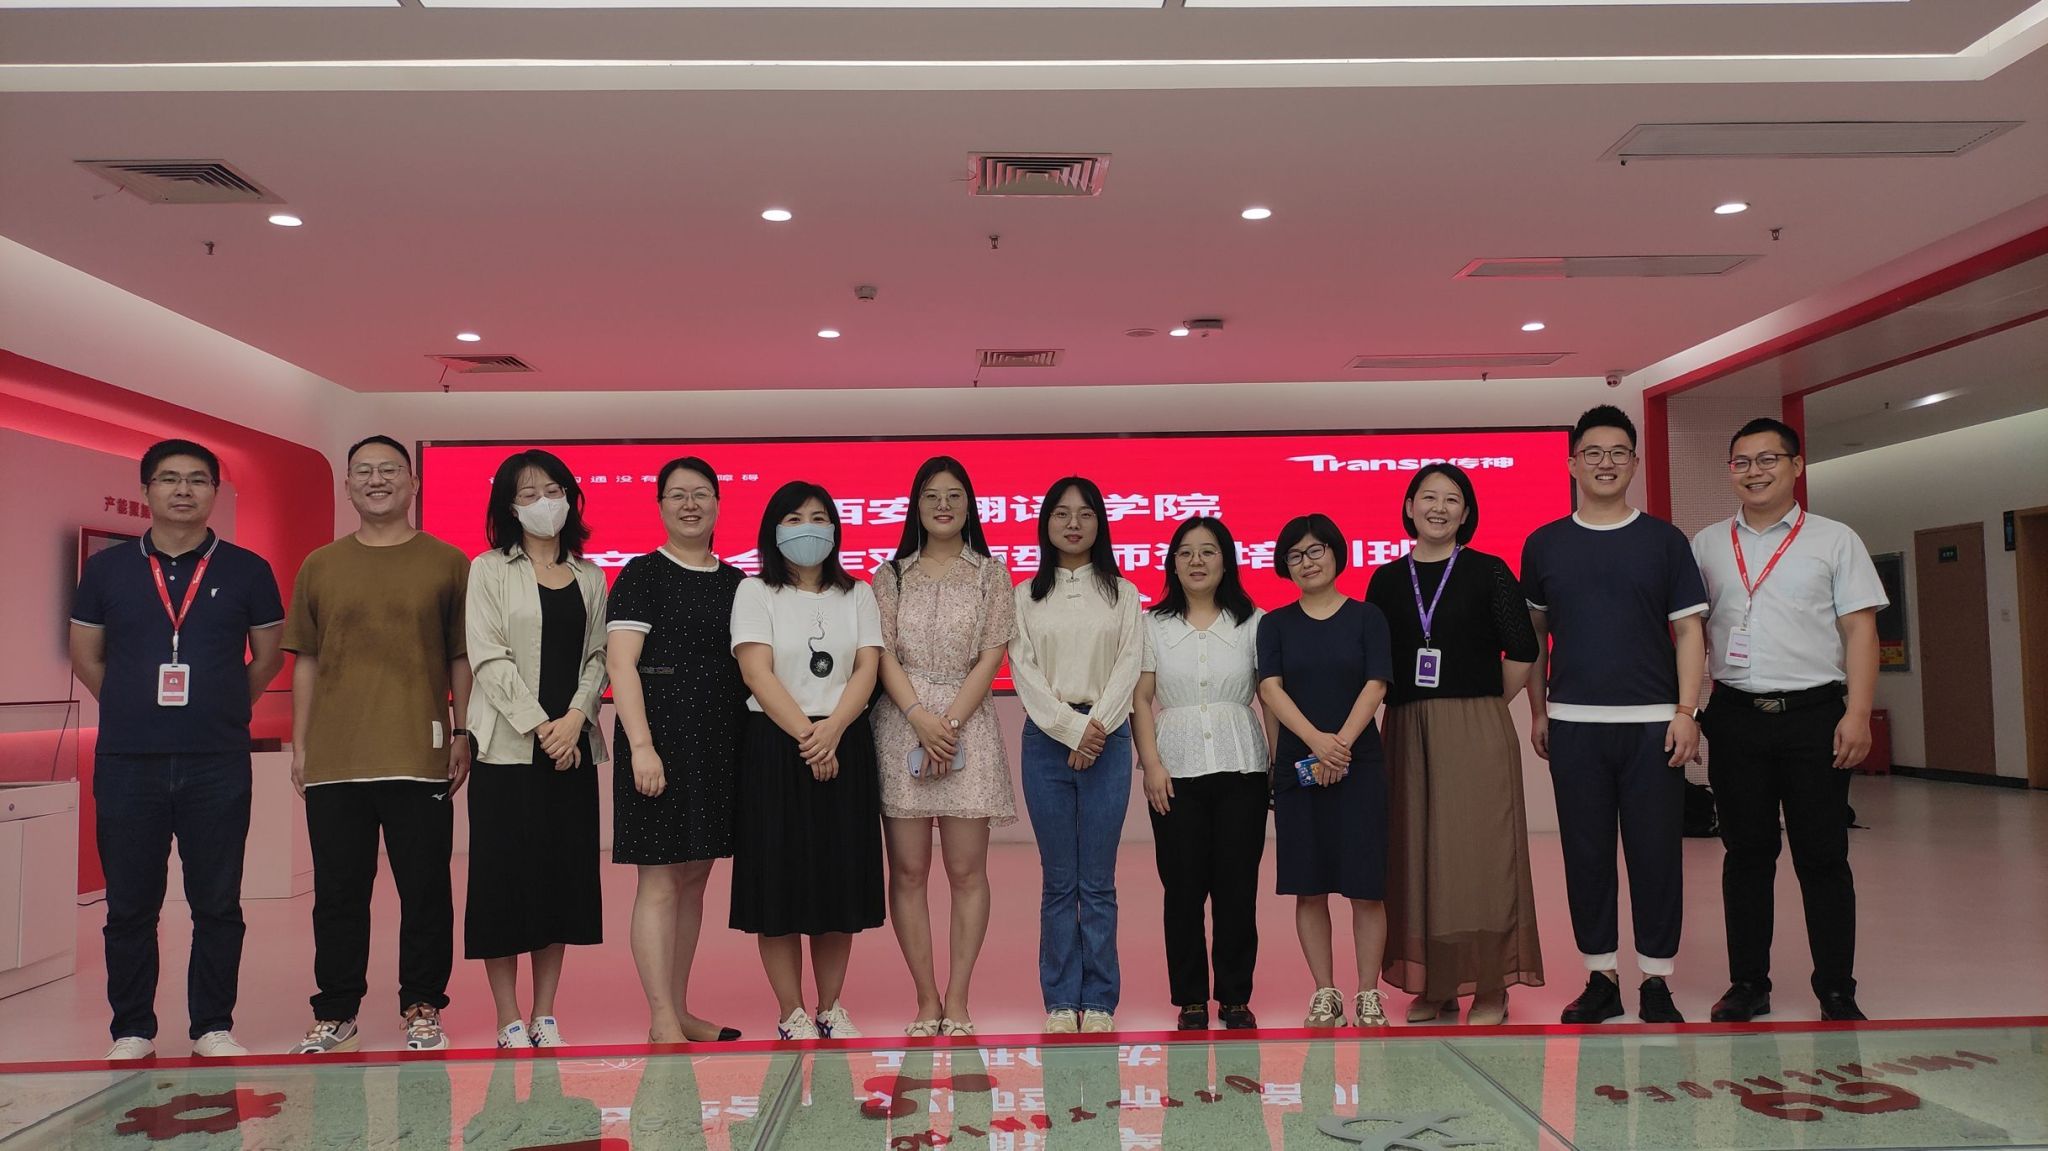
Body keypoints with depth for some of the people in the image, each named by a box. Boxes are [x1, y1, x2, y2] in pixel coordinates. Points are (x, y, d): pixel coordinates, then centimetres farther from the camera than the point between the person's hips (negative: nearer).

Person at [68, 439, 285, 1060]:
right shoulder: (107, 569, 7)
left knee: (217, 904, 5)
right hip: (126, 764, 1)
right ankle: (132, 1030, 20)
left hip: (218, 764, -1)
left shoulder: (246, 571, 4)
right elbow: (86, 656, 14)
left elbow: (268, 657, 11)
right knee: (129, 905, 7)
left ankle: (213, 1026, 17)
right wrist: (136, 710, 11)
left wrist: (223, 709, 8)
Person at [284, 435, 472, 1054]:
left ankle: (423, 1009, 15)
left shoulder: (448, 564, 4)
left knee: (425, 888, 3)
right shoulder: (319, 567, 11)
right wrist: (299, 745, 8)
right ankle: (335, 1012, 21)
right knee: (337, 890, 9)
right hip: (334, 761, 2)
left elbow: (463, 659, 5)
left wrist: (464, 734, -1)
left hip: (420, 757, -2)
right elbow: (305, 662, 13)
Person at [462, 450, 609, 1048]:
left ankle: (545, 1017, 15)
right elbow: (488, 656, -7)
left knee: (564, 875, 5)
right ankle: (509, 1022, 8)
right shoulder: (489, 570, 2)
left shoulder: (589, 578, 13)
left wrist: (575, 719, -9)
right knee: (504, 876, -1)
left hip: (571, 746, 4)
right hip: (508, 746, -3)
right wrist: (539, 725, -14)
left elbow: (597, 657, 8)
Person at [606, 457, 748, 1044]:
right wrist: (640, 745, -18)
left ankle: (679, 1010, 21)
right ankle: (661, 1021, 2)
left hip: (719, 746, 6)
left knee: (694, 877, 11)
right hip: (660, 740, -6)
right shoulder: (642, 576, -3)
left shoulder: (736, 583, 13)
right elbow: (620, 665, -10)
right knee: (659, 882, -5)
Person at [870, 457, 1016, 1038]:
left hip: (967, 723, -1)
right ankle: (926, 999, 9)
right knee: (908, 870, 0)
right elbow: (884, 654, 2)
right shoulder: (891, 575, 11)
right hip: (902, 723, 1)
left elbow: (991, 658, 1)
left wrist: (950, 722, -10)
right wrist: (920, 718, -12)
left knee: (967, 870, -1)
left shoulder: (991, 574, 9)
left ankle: (956, 1000, 6)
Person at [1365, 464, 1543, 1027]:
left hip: (1477, 731, -3)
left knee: (1478, 851, -2)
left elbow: (1522, 652, -1)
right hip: (1407, 732, 3)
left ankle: (1490, 986, 6)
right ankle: (1432, 984, 14)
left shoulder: (1488, 572, 0)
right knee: (1416, 854, 5)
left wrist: (1483, 704, 3)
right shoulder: (1386, 580, 9)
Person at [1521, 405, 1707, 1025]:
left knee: (1656, 852, 2)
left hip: (1652, 722, -1)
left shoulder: (1664, 540, 5)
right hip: (1572, 723, 1)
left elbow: (1689, 630, 3)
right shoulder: (1543, 544, 7)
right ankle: (1601, 976, 16)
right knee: (1586, 852, 5)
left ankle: (1656, 980, 14)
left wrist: (1686, 710, -6)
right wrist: (1537, 710, 10)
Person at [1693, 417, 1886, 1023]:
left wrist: (1857, 712, -9)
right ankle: (1748, 984, 17)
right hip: (1735, 716, 2)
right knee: (1746, 853, 8)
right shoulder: (1707, 545, 11)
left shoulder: (1834, 540, 5)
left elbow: (1860, 631, 1)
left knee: (1822, 856, 2)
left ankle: (1837, 992, 12)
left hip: (1814, 715, -2)